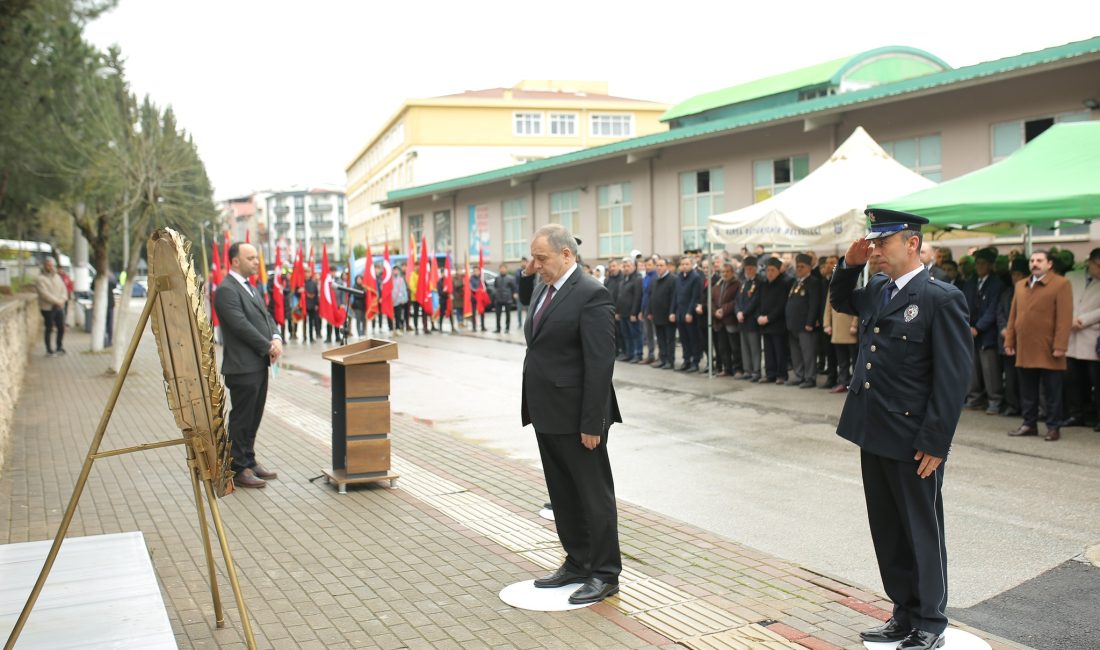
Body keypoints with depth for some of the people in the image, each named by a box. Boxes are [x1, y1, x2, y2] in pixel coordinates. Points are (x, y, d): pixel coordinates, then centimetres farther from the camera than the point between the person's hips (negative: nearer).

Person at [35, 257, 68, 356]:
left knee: (61, 328, 7)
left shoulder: (57, 277, 13)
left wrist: (63, 299, -11)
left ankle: (59, 347, 22)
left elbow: (63, 289, 8)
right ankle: (49, 350, 9)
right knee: (49, 329, 1)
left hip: (59, 307, 6)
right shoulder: (40, 279, -9)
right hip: (47, 308, -6)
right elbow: (44, 294, -19)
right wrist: (57, 301, -21)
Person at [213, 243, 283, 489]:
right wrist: (268, 346, -14)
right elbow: (241, 325, -20)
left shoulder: (250, 288, 18)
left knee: (254, 417, 15)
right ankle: (238, 470, 7)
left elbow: (266, 317, 16)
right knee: (241, 419, -1)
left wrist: (276, 338, -3)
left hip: (259, 364, 9)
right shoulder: (226, 290, -13)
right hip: (242, 367, -9)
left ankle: (249, 462, 26)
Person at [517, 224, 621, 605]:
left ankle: (605, 574, 15)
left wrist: (592, 423, -21)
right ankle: (577, 563, 31)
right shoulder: (543, 290, 10)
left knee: (594, 495, 3)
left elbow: (600, 364, -20)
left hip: (576, 418, -9)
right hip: (547, 415, 9)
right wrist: (526, 274, 15)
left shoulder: (591, 295, -16)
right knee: (562, 495, 18)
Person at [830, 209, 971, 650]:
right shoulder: (877, 290, 8)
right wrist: (849, 265, 11)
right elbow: (840, 302, 31)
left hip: (912, 441, -7)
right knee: (887, 531, 16)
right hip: (873, 433, 7)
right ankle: (904, 614, 31)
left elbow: (953, 377, -16)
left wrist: (935, 443, -17)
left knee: (922, 531, 7)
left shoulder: (942, 299, -14)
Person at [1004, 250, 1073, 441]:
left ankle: (1054, 427, 10)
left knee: (1052, 392, 3)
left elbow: (1065, 318, -10)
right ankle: (1029, 424, 20)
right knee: (1027, 392, 11)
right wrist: (1009, 342, 9)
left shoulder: (1061, 284, -4)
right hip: (1024, 351, 5)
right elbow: (1013, 316, 15)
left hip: (1048, 352, -5)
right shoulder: (1020, 286, 15)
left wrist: (1060, 346, -16)